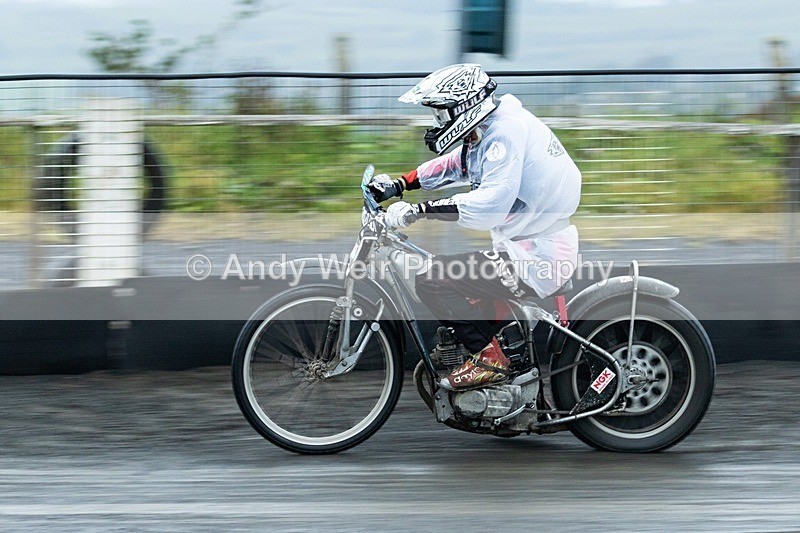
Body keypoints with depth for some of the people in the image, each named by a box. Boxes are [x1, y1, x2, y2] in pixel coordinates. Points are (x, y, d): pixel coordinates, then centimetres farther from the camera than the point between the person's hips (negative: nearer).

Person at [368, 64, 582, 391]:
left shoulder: (506, 133, -20)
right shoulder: (490, 127, 10)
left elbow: (489, 206, -31)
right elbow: (454, 164, 26)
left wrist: (419, 210, -30)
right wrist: (398, 185, 15)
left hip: (536, 263, -11)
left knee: (431, 280, -14)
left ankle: (488, 358, -8)